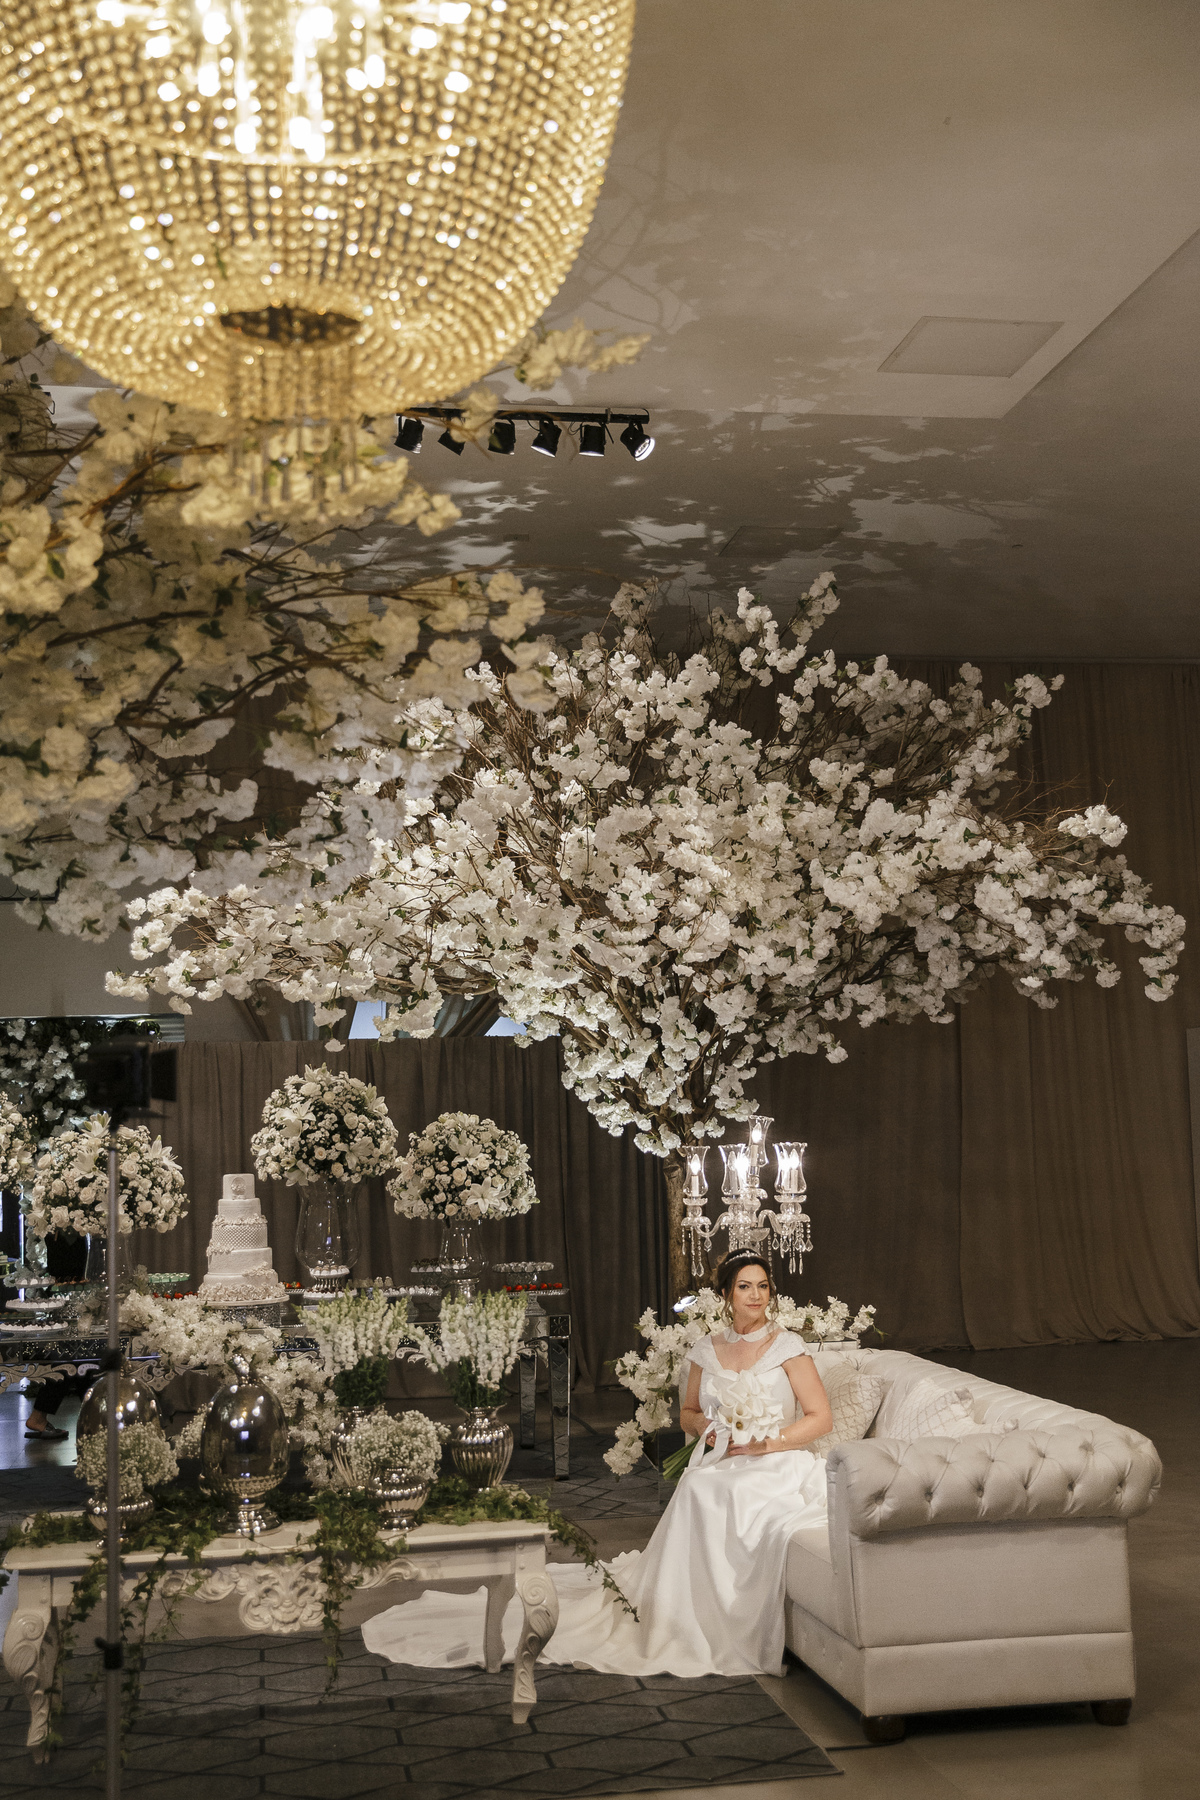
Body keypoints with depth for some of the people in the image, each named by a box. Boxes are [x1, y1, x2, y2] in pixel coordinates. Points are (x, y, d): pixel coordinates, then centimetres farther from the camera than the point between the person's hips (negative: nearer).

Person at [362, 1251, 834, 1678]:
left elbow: (821, 1418, -1)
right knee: (697, 1491, -33)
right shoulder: (706, 1350, 12)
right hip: (718, 1463, 3)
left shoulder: (786, 1346, 1)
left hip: (775, 1466, -3)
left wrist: (763, 1442, -13)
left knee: (720, 1497, -36)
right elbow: (687, 1412, 24)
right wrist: (705, 1426, 0)